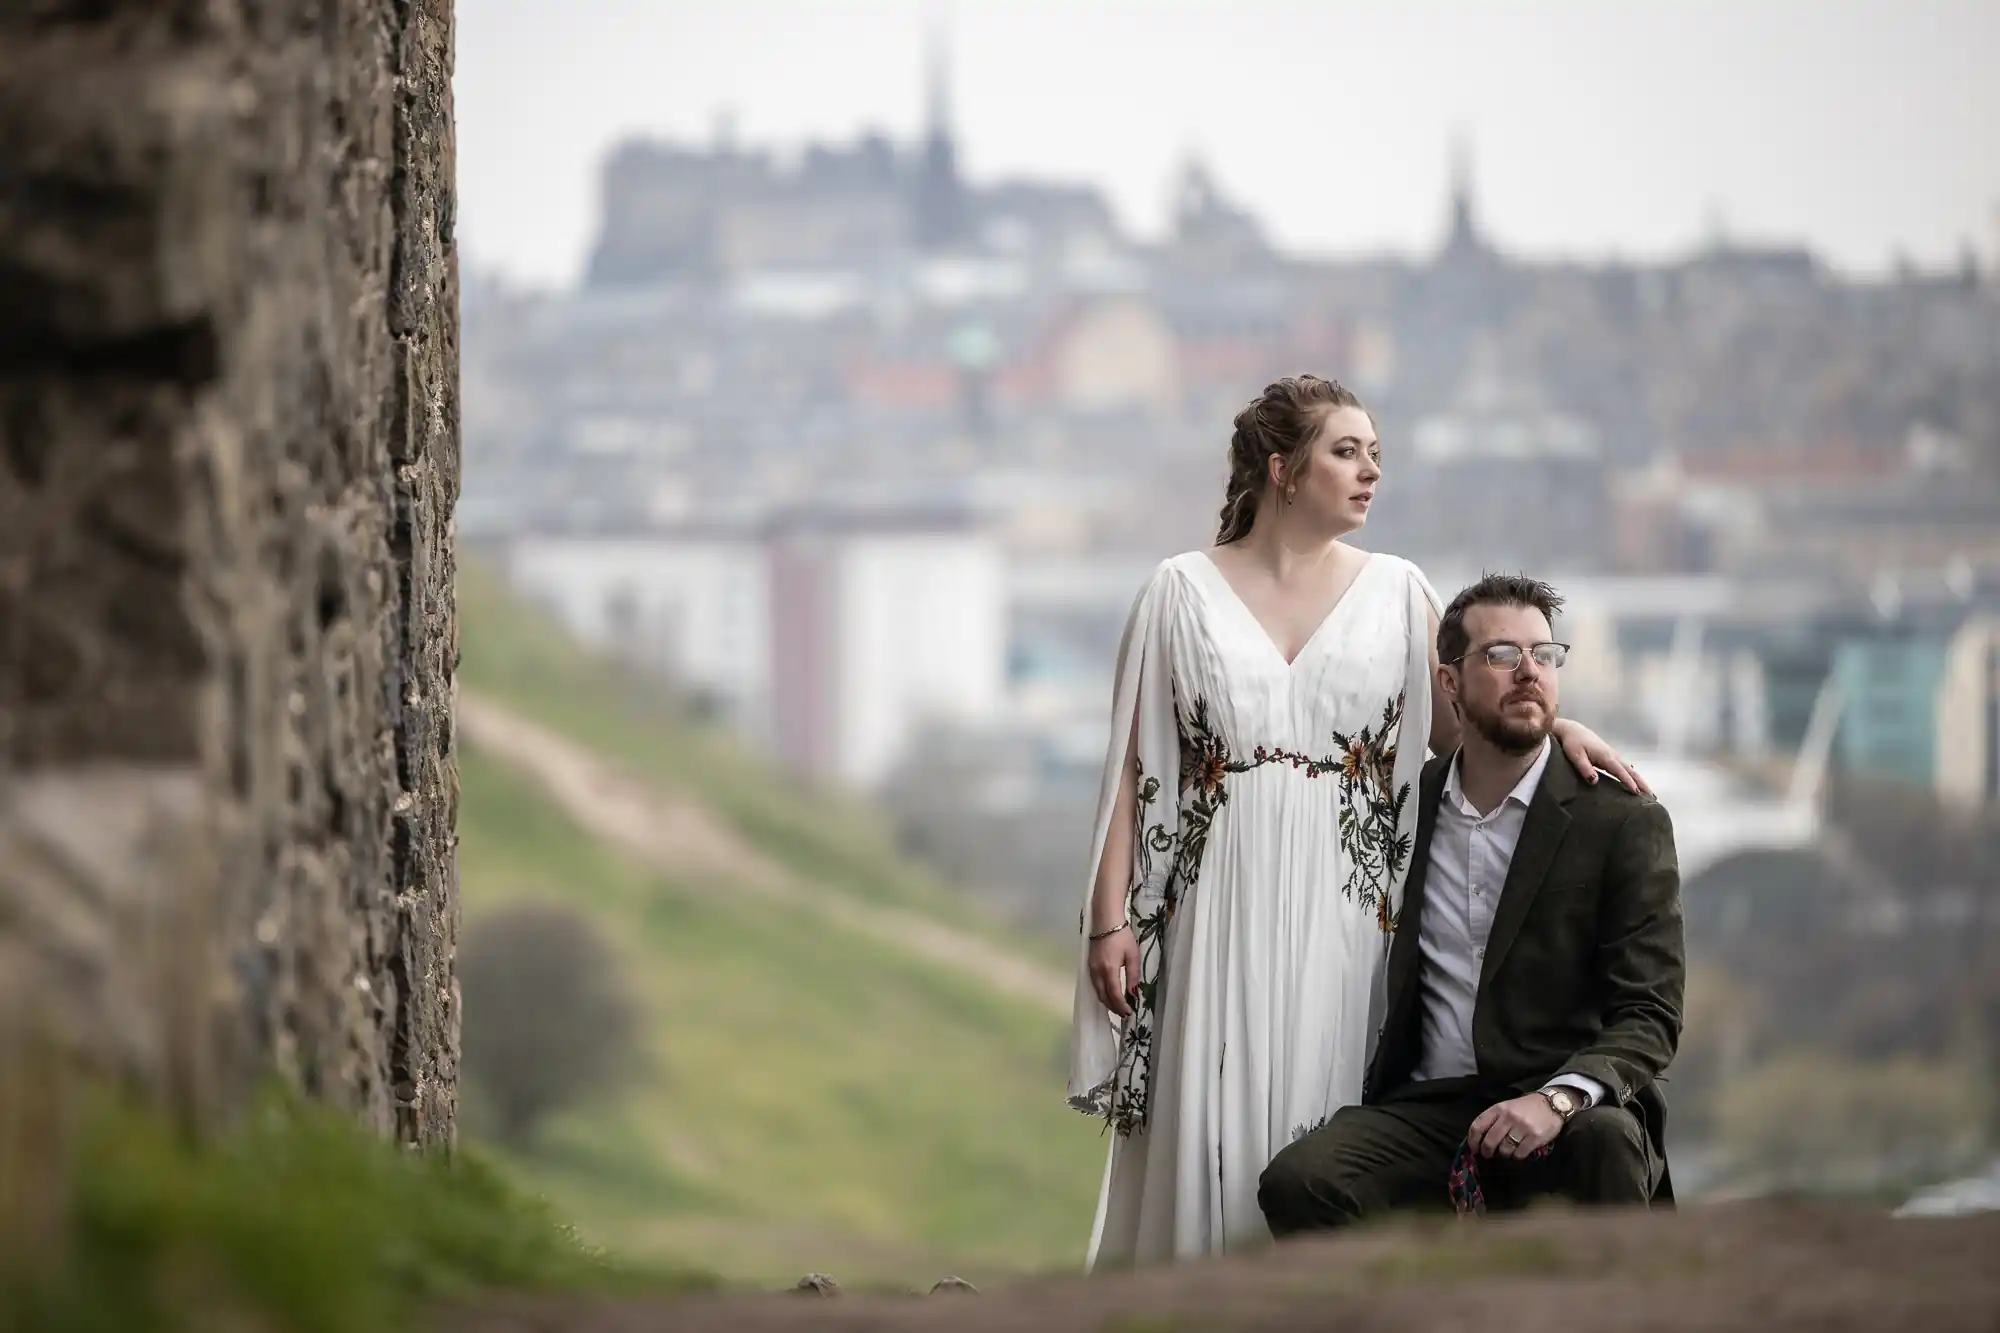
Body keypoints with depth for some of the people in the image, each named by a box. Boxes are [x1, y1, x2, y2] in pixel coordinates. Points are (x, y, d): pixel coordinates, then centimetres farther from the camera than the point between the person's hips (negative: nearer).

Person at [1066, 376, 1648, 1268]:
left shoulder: (1395, 592, 7)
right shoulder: (1183, 592, 3)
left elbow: (1459, 726, 13)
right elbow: (1131, 768, 3)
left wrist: (1554, 725, -6)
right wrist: (1110, 919, -1)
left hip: (1343, 916, 1)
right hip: (1218, 915, -1)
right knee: (1211, 1138, -3)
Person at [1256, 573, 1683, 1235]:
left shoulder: (1626, 822, 1)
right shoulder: (1407, 803, 12)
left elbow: (1649, 1014, -6)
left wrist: (1559, 1098, -25)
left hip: (1568, 1111, -3)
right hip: (1426, 1105, 3)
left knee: (1606, 1137, -38)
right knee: (1298, 1182, -26)